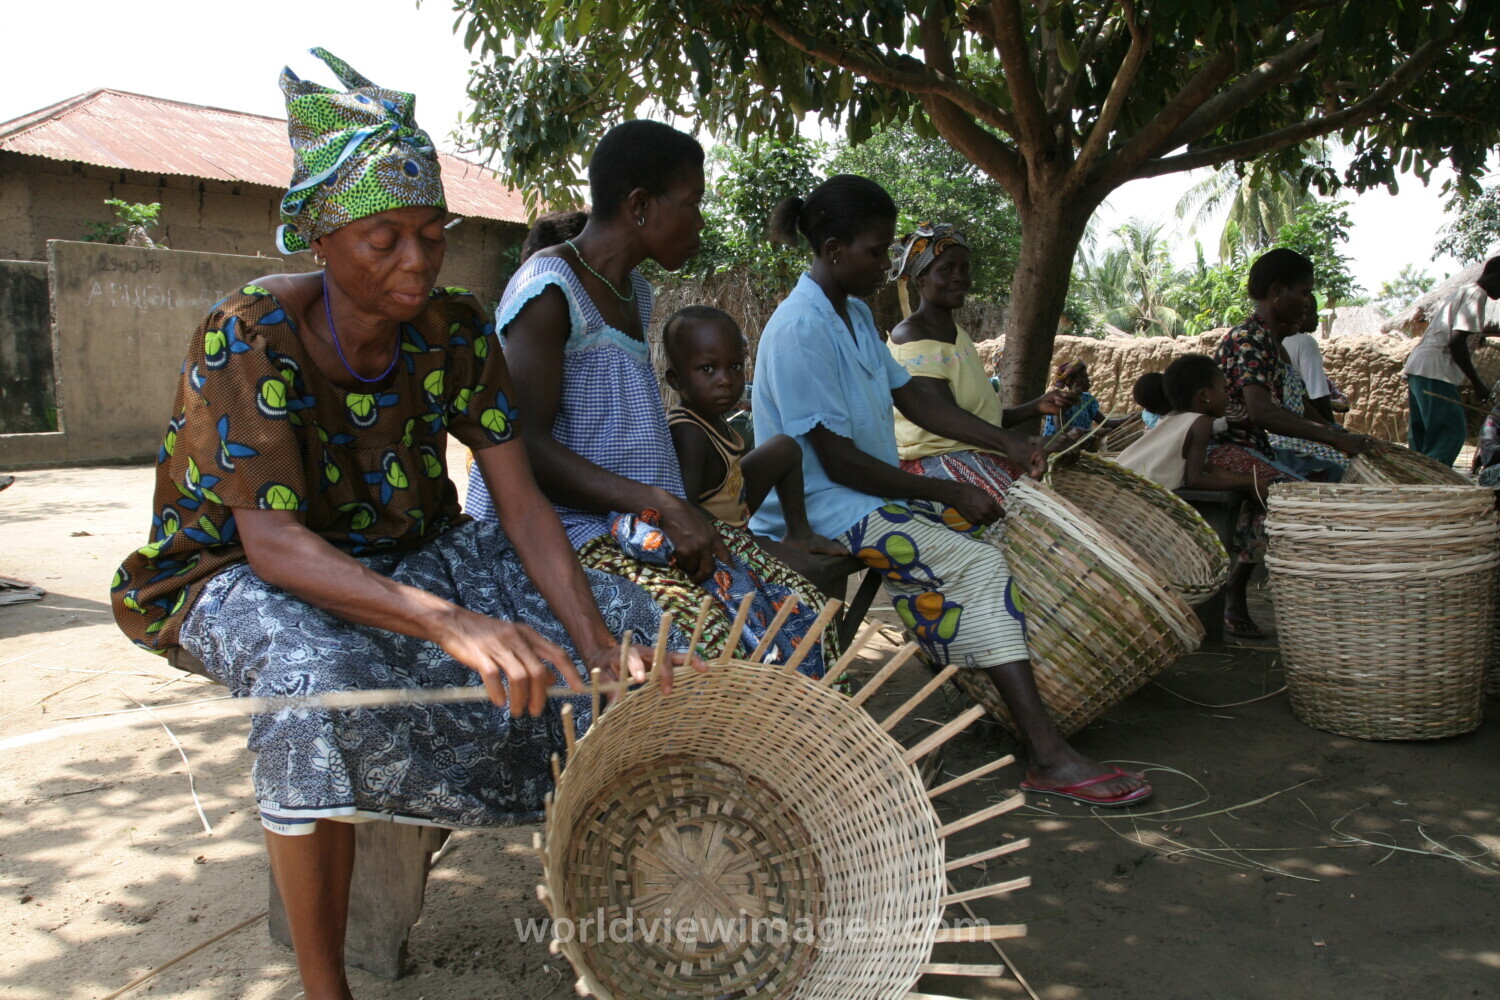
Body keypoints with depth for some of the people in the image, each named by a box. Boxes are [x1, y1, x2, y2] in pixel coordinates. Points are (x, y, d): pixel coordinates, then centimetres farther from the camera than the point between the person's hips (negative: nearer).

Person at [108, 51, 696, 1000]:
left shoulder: (453, 330, -9)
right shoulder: (248, 336, -22)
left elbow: (522, 503, -14)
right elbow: (272, 539, -32)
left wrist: (599, 641, -31)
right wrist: (450, 623, -48)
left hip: (411, 556, 5)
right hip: (245, 574, -4)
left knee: (630, 622, -12)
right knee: (318, 675, -41)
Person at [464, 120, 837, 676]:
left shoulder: (635, 292, 17)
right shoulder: (549, 289, -12)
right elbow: (524, 445, -20)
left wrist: (679, 511, 6)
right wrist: (659, 504, -26)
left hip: (640, 520, 9)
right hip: (562, 529, -8)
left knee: (802, 617, -7)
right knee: (715, 632, -27)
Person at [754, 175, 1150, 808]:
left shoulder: (855, 312, 11)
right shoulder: (800, 330, -21)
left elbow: (911, 397, 16)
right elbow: (837, 460, -22)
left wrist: (1004, 442, 5)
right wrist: (946, 492, -17)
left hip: (872, 491, 10)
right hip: (823, 511, -10)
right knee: (978, 566, -21)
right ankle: (1049, 757, -21)